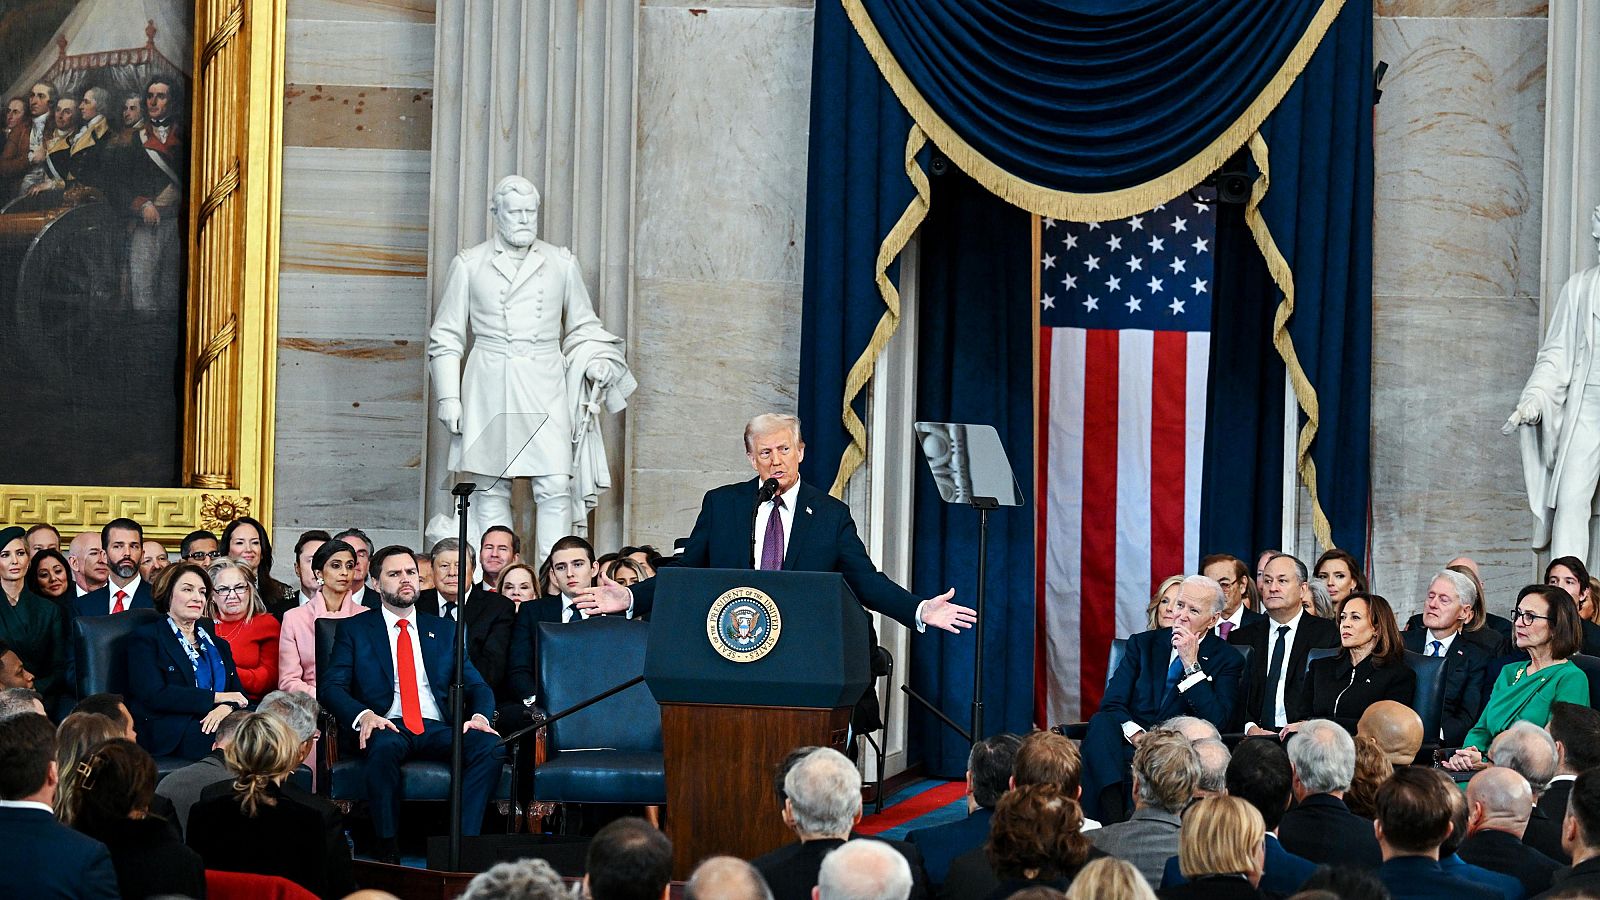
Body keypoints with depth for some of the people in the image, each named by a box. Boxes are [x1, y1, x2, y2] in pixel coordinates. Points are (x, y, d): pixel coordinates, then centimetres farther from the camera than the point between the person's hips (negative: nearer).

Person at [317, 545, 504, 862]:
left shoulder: (445, 630, 22)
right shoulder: (354, 630, 14)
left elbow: (477, 686, 16)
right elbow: (330, 685, 1)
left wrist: (480, 716, -8)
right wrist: (364, 715, -20)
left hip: (438, 729, 3)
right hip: (388, 727, -3)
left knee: (489, 746, -29)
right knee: (384, 746, -39)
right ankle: (387, 847, -28)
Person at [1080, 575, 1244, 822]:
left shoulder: (1228, 660, 9)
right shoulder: (1143, 644, 17)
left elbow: (1216, 722, -6)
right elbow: (1112, 703, 6)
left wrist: (1191, 665, -9)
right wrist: (1135, 734, -15)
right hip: (1131, 745, 2)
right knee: (1101, 722, -31)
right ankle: (1111, 817, -46)